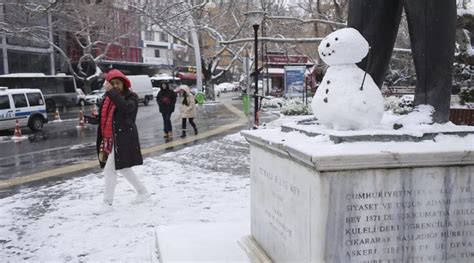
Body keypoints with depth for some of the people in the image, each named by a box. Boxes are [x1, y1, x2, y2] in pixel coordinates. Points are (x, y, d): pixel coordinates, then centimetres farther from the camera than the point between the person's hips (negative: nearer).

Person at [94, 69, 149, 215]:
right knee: (123, 169, 18)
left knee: (109, 170, -10)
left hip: (123, 139, -8)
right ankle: (142, 192, 34)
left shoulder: (131, 97, -6)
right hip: (110, 139, 8)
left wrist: (111, 92, -28)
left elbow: (126, 107, -30)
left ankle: (107, 203, 1)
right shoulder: (108, 98, 14)